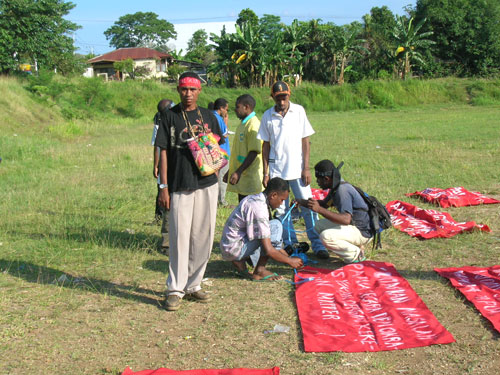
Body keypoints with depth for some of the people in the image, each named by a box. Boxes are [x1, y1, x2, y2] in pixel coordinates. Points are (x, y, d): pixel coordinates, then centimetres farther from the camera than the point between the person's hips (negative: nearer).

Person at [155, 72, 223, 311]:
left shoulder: (208, 116, 12)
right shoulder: (170, 116, 2)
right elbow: (164, 151, -1)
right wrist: (163, 186, -7)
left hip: (207, 184, 4)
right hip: (179, 186, -4)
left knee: (203, 237, 7)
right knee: (180, 237, -4)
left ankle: (193, 285, 20)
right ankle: (175, 289, 6)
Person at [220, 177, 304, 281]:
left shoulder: (255, 198, 6)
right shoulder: (259, 209, -24)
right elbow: (268, 250, -23)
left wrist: (287, 256, 15)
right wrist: (290, 261, -8)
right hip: (234, 248, -10)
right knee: (276, 226, -15)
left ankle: (240, 261, 9)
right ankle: (260, 270, -11)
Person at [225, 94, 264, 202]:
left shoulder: (253, 125, -15)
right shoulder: (243, 124, 15)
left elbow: (254, 153, -21)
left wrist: (239, 172, -24)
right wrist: (231, 171, 22)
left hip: (250, 177, -9)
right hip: (241, 178, 9)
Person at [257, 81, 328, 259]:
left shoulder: (299, 111, 0)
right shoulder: (268, 116, 2)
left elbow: (305, 141, 1)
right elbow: (266, 145, 6)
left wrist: (306, 168, -5)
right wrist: (265, 173, 2)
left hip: (297, 169, -1)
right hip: (276, 170, 2)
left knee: (308, 207, -4)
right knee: (281, 210, 4)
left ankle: (317, 244, 2)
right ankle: (290, 244, 14)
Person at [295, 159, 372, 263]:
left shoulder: (342, 190, -25)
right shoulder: (336, 188, 5)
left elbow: (346, 219, -36)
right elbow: (324, 203, 25)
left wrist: (319, 209, -39)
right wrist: (302, 202, 15)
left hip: (363, 232, -10)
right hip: (353, 226, 10)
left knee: (326, 237, -26)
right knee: (319, 225, 12)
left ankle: (356, 254, -7)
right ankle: (354, 247, 7)